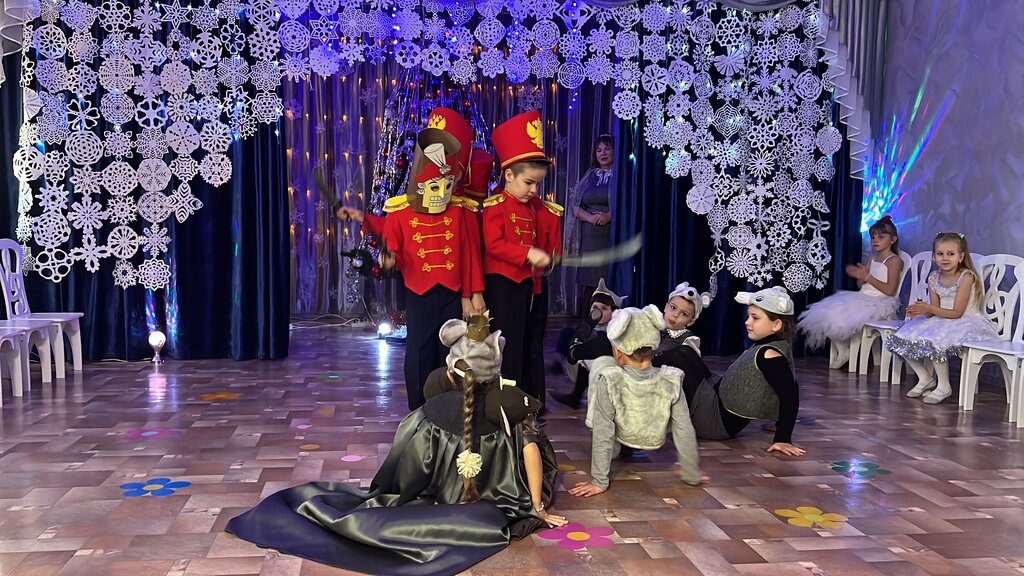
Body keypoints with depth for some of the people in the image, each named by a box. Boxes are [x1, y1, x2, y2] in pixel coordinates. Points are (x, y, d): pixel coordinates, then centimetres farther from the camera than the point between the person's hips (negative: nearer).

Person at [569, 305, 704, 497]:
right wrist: (692, 474, -5)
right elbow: (685, 432, -20)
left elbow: (602, 435, -29)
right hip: (655, 441, 2)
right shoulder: (671, 380, -27)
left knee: (601, 363, 7)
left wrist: (599, 482, -20)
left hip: (620, 438, -2)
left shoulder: (608, 381, -33)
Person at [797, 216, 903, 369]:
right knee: (830, 313, -9)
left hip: (879, 303, -8)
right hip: (863, 297, 8)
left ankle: (844, 351, -2)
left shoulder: (894, 261, -7)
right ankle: (841, 351, 3)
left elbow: (890, 290, -16)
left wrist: (867, 277, -17)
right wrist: (858, 276, -8)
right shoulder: (872, 258, 17)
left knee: (844, 317, -28)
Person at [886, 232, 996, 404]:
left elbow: (957, 313, -19)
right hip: (942, 321, 7)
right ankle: (925, 379, 11)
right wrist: (920, 311, -19)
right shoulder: (934, 278, 4)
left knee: (933, 341, -33)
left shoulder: (966, 277, -16)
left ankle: (944, 386, -15)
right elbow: (935, 310, 2)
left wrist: (929, 309, -27)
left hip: (965, 322, -7)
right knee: (904, 338, -7)